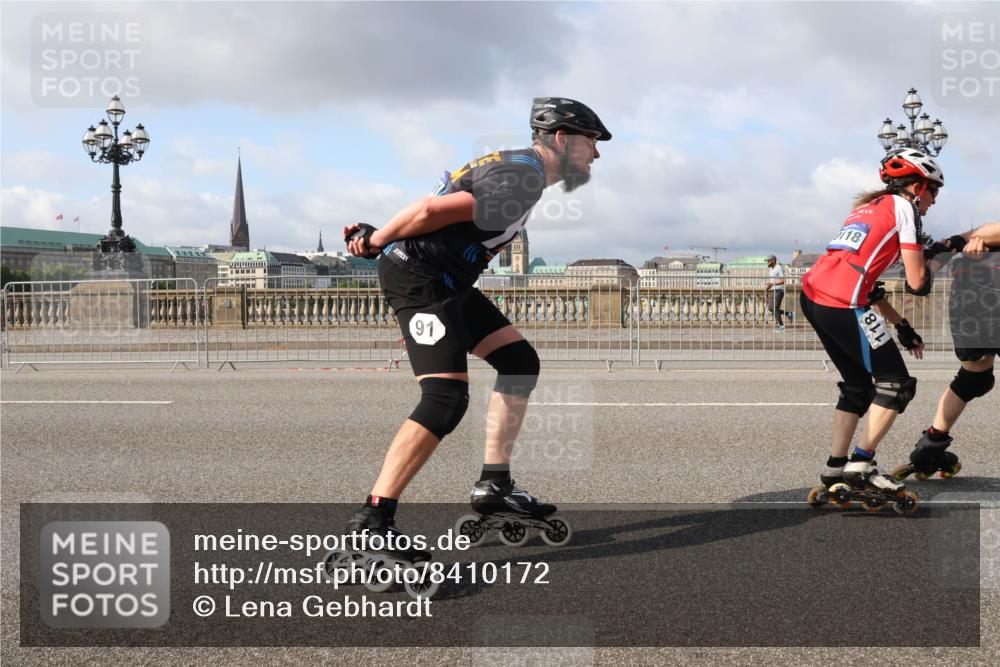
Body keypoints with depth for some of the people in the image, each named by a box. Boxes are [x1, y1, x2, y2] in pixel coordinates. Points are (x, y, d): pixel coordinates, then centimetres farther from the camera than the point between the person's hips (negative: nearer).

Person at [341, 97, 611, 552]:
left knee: (520, 361, 11)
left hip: (448, 282, 11)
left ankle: (494, 485, 16)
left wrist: (378, 235, 14)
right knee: (446, 400, -19)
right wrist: (377, 241, -8)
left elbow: (434, 208, 17)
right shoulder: (524, 177, -17)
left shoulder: (519, 168, 19)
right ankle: (372, 518, -17)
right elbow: (433, 209, -20)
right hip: (418, 278, -11)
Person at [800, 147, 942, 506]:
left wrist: (902, 327, 26)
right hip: (843, 305, -9)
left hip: (812, 296, 9)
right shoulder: (904, 208, 3)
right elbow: (916, 282, -3)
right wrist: (924, 275, 21)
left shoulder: (869, 208, 28)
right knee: (896, 384, 5)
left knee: (859, 385, 22)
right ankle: (861, 465, 4)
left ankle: (835, 468, 22)